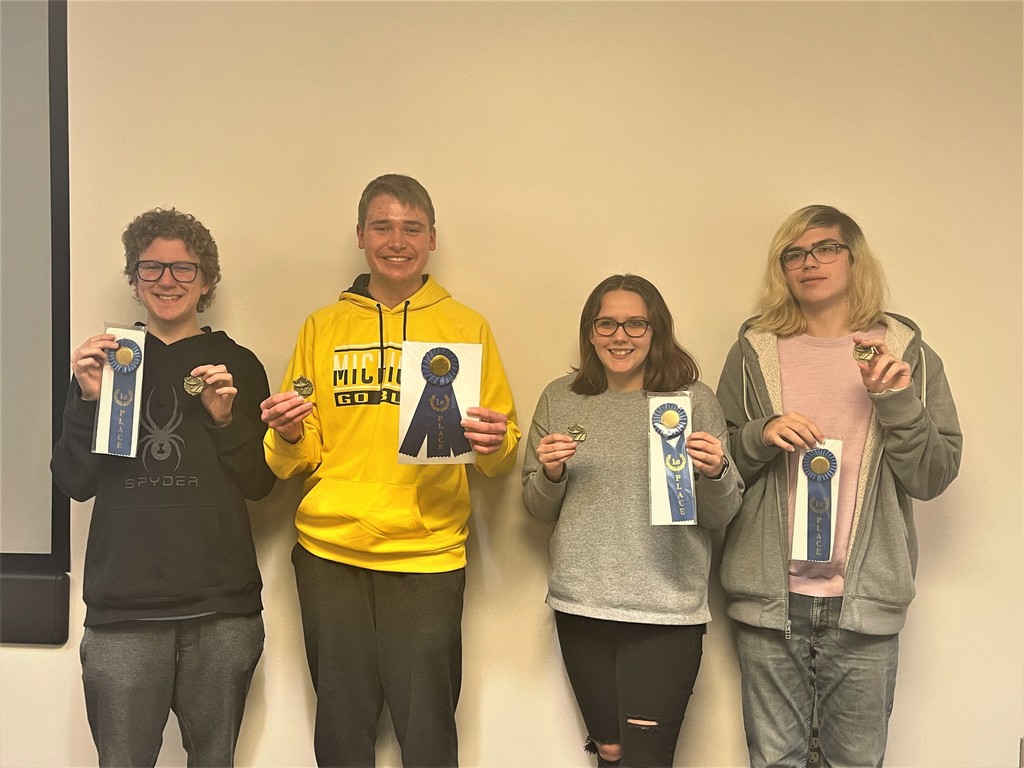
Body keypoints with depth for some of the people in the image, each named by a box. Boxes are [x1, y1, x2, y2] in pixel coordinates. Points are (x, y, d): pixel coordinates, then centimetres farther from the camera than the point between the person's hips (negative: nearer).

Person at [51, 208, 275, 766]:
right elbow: (74, 483, 6)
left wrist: (226, 417, -10)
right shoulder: (105, 360, 11)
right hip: (122, 605, 0)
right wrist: (87, 398, -7)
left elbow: (259, 484, 5)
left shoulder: (237, 365, 8)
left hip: (221, 605, 0)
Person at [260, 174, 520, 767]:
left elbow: (502, 458, 6)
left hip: (428, 555, -1)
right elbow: (296, 461, 11)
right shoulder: (323, 328, 10)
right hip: (330, 550, 2)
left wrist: (494, 443, -16)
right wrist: (287, 437, -11)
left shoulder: (466, 327, 7)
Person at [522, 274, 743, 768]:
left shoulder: (694, 399, -1)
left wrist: (715, 473, -18)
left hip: (667, 611, -2)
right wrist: (550, 473, -9)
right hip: (581, 605, 3)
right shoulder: (559, 399, 5)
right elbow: (537, 510, 11)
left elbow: (719, 517, 2)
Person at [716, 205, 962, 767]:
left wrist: (899, 402, -12)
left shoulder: (905, 353, 5)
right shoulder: (754, 352, 6)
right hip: (770, 596, 0)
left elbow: (933, 479, 3)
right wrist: (761, 436, -10)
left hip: (864, 600, 0)